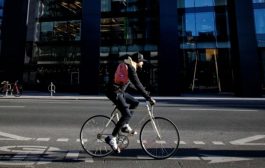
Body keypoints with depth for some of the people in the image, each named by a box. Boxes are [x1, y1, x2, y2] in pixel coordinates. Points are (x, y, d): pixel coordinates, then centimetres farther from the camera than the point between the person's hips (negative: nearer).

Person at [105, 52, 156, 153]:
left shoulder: (128, 66, 16)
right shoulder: (130, 68, -15)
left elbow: (129, 83, 28)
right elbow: (138, 84, -22)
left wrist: (143, 91, 32)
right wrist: (149, 98, -20)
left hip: (119, 91, 10)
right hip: (114, 92, -10)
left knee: (135, 103, 12)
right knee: (127, 115, -13)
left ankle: (125, 126, 16)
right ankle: (112, 138, -7)